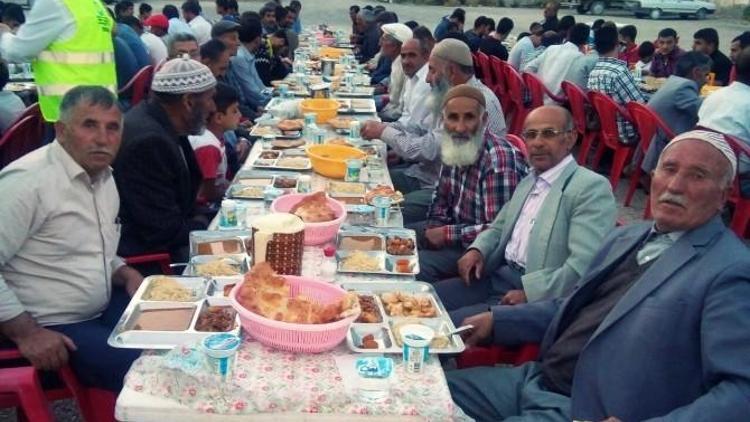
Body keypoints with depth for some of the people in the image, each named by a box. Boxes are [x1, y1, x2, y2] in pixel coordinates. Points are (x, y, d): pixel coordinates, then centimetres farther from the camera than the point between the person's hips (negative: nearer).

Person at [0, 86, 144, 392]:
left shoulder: (104, 176, 8)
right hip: (52, 330, -8)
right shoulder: (27, 181, -20)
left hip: (103, 308, 9)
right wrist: (26, 333, -23)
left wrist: (127, 275, 1)